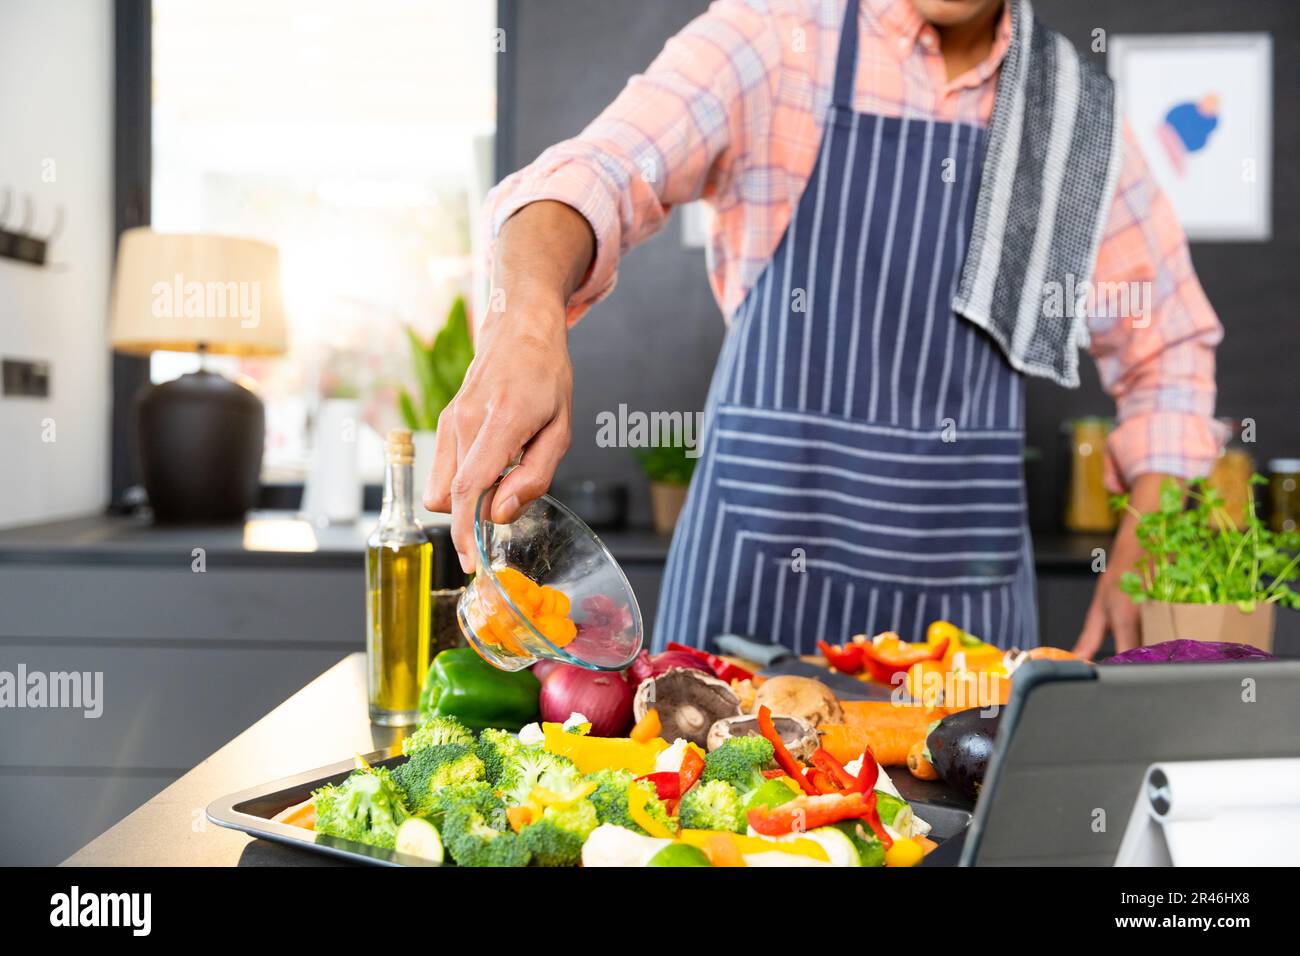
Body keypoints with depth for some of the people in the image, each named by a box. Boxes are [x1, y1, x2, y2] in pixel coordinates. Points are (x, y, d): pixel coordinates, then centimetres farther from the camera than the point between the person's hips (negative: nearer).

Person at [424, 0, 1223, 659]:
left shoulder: (1079, 108, 7)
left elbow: (1169, 347, 13)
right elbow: (601, 174, -21)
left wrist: (1140, 564, 1)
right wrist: (527, 319, -43)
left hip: (973, 596, 3)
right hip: (761, 573, -3)